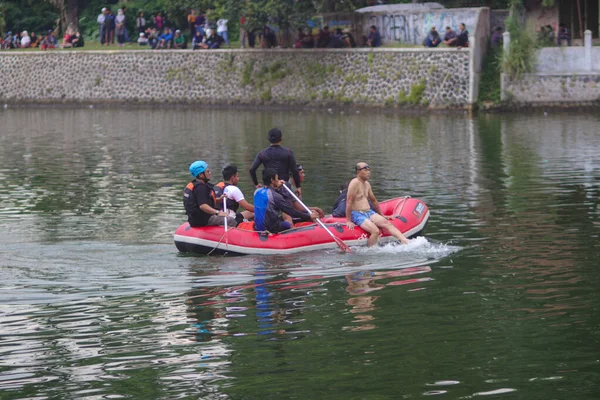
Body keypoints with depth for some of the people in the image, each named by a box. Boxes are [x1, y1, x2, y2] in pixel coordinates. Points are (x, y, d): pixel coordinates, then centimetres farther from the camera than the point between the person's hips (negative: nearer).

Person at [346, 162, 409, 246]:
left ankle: (406, 242, -20)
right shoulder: (355, 183, -13)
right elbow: (349, 202, -17)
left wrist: (382, 216, 29)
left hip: (368, 212, 8)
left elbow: (373, 201, 25)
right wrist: (348, 221, -21)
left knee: (387, 223, -10)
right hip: (357, 214, -8)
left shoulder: (367, 184, 14)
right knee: (375, 231, -28)